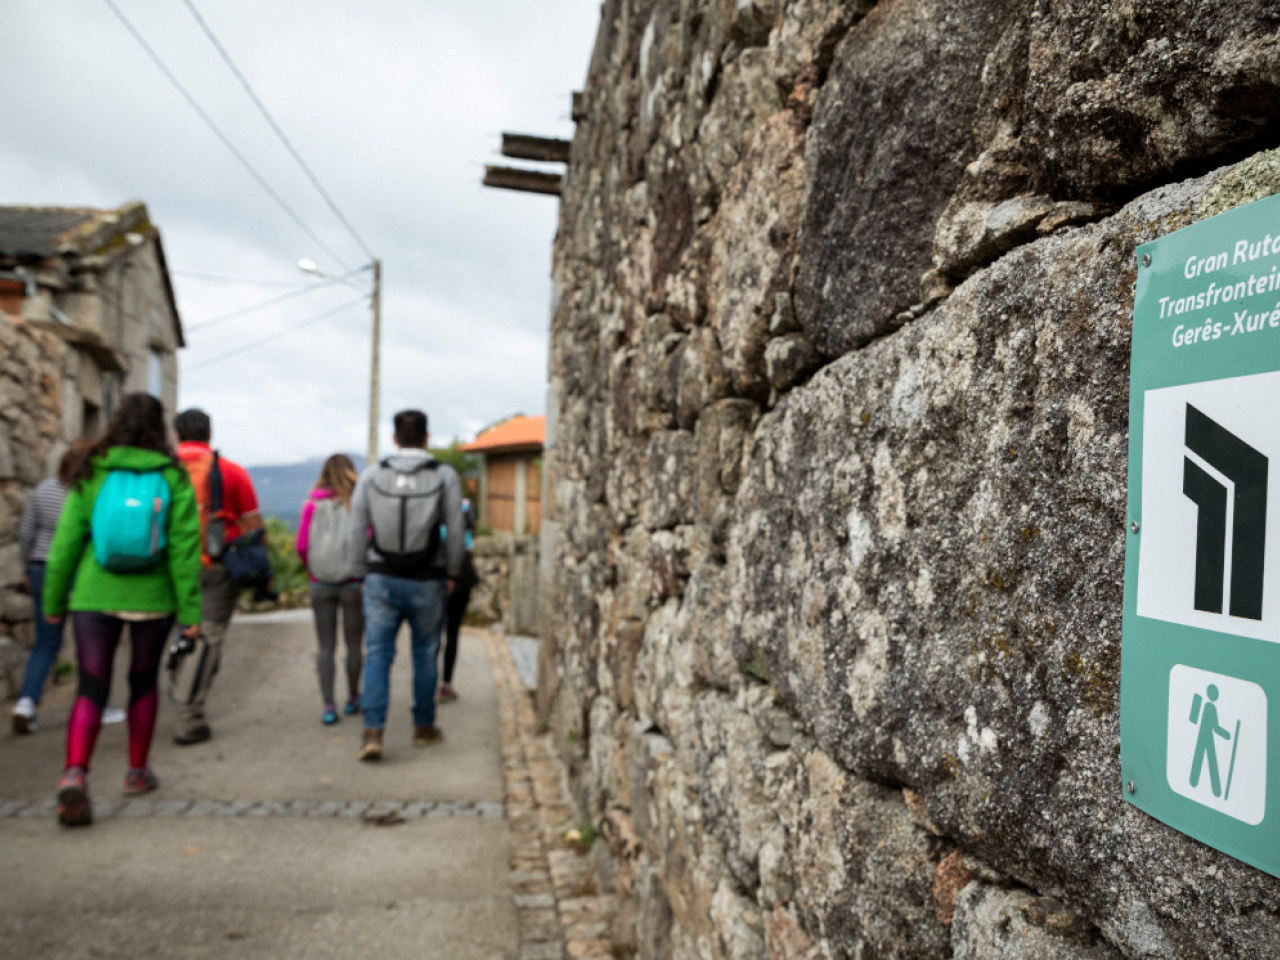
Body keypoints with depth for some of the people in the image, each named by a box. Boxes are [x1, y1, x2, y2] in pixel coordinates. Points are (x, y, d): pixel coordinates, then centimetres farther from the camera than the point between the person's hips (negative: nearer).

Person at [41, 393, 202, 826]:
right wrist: (190, 610, -4)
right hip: (152, 598, 0)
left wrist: (54, 600, 9)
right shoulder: (173, 477, -3)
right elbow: (184, 547, -7)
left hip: (94, 596, 0)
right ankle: (137, 771, 29)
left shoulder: (90, 474, 1)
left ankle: (75, 774, -18)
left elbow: (66, 540, 0)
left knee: (91, 689, 3)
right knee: (143, 683, 18)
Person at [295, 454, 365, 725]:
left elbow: (301, 545, -1)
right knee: (354, 644, 12)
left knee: (326, 646, 6)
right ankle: (353, 699, 24)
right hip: (353, 582, -1)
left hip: (321, 583, 1)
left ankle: (328, 706, 1)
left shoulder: (313, 504, 0)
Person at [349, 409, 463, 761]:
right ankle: (424, 728, 24)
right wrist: (451, 573, 9)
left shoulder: (372, 475, 0)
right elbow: (455, 531, -4)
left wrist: (370, 565, 14)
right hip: (427, 582, -1)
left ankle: (372, 731, -6)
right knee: (425, 655, 13)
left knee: (377, 654, 5)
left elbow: (358, 530, 1)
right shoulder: (444, 476, -5)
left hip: (381, 579, 1)